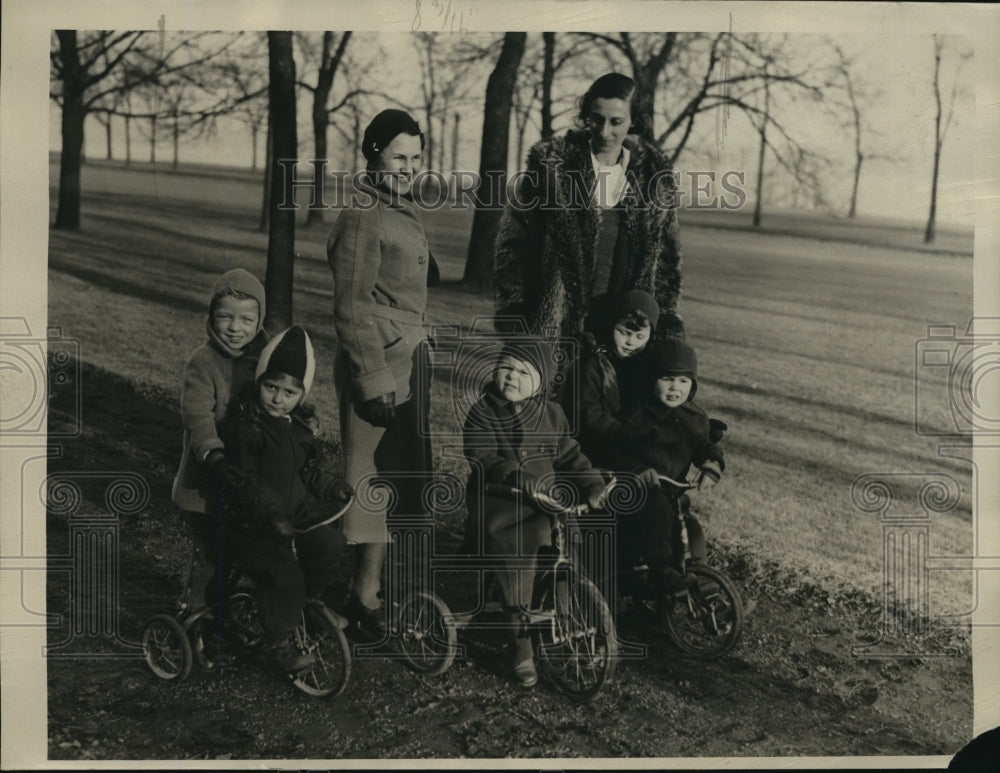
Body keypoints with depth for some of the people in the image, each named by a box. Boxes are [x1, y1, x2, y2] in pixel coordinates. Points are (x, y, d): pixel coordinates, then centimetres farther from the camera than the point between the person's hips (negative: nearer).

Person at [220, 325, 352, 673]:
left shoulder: (299, 423, 7)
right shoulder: (244, 425, -18)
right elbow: (241, 481, -25)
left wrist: (332, 487, 4)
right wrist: (270, 514, -35)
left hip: (293, 509, 7)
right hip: (249, 523, -7)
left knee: (330, 544, -9)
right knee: (283, 573, -22)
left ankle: (310, 599, 20)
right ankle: (279, 642, 0)